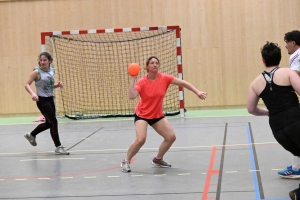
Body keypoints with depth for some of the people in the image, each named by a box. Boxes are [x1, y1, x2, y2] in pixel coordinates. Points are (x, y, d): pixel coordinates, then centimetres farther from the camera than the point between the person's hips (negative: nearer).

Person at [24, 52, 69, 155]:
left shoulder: (52, 71, 6)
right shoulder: (37, 72, -12)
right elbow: (27, 84, -12)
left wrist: (58, 85, -2)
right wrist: (32, 94, -29)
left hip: (50, 99, 7)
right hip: (42, 100, -7)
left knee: (49, 123, 17)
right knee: (54, 121, -11)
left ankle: (31, 135, 41)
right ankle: (58, 147, -2)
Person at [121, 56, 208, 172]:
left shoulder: (164, 78, -11)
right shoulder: (142, 82, -18)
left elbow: (183, 83, -6)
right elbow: (131, 96, -31)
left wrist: (197, 92, -11)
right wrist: (132, 79, -32)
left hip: (157, 115, 5)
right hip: (142, 115, -5)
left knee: (171, 137, -1)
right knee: (140, 139, -23)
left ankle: (157, 159, 21)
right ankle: (126, 161, 0)